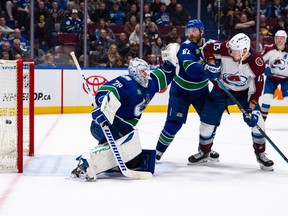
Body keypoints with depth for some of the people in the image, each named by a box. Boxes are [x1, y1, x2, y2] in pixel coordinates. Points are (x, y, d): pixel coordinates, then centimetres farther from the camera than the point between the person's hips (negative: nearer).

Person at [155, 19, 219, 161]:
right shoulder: (186, 47, -24)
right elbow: (192, 69, -39)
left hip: (201, 91, 5)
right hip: (181, 91, -5)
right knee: (174, 123, -9)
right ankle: (159, 150, 6)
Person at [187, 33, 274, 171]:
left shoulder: (257, 62, -28)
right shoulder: (226, 48, -29)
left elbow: (257, 87, -19)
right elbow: (207, 47, -10)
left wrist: (252, 108, -24)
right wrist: (211, 63, -27)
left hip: (244, 92, -1)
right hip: (221, 90, 1)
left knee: (256, 120, -12)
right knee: (208, 121, 0)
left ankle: (260, 154, 9)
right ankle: (203, 152, 26)